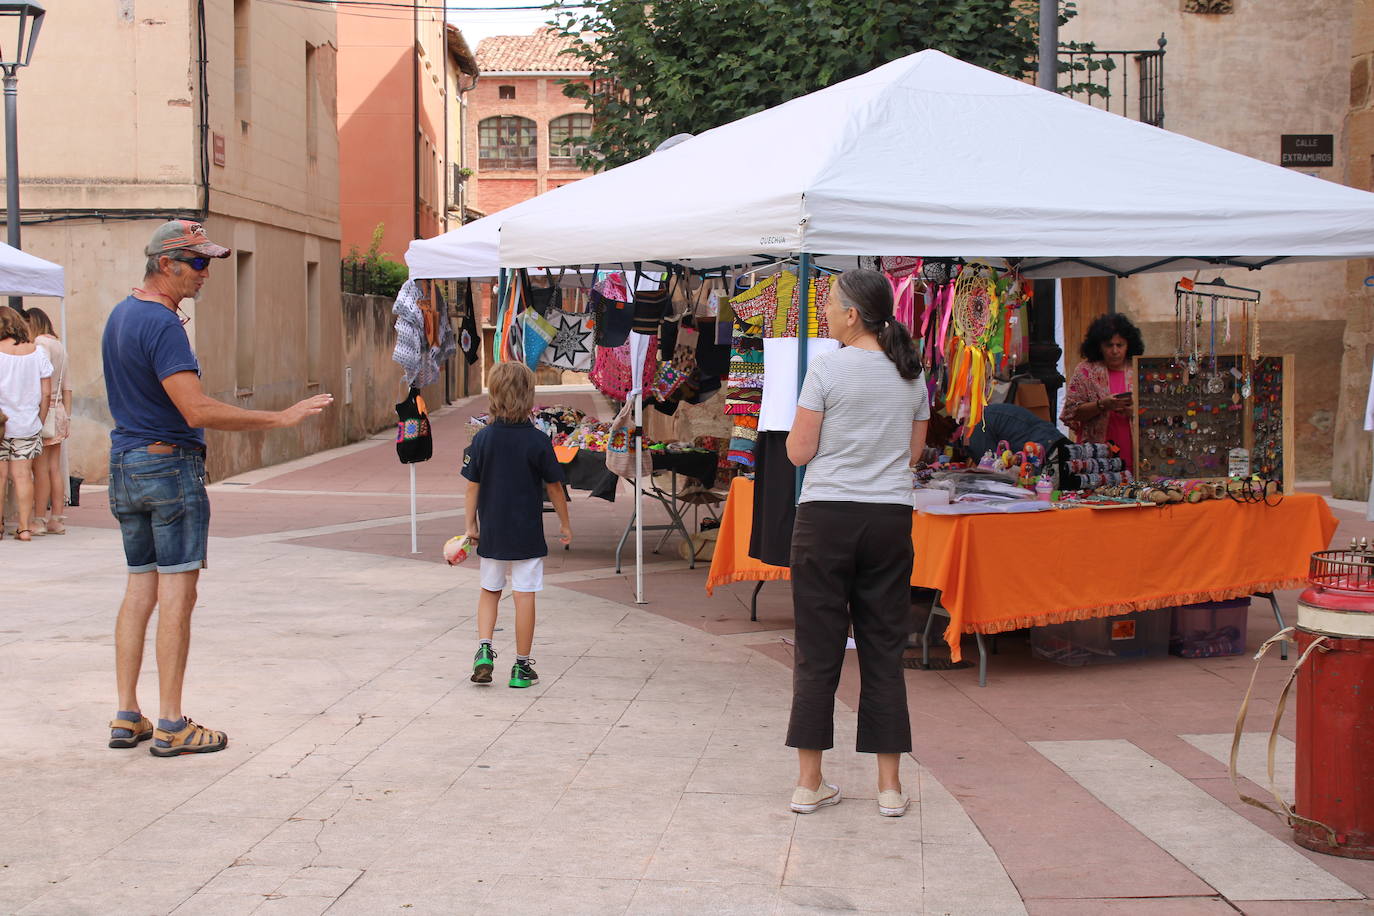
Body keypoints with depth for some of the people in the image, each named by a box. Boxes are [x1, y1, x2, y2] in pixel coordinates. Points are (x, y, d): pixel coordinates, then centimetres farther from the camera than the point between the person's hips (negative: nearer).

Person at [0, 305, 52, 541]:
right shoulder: (37, 351, 1)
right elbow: (47, 393, 2)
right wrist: (40, 421, 12)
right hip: (28, 424, 3)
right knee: (23, 475, 6)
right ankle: (24, 527, 5)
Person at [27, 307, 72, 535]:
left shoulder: (40, 343, -9)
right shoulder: (59, 345, 16)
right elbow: (66, 385, 18)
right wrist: (67, 416, 20)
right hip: (59, 410, 8)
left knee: (40, 468, -5)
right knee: (54, 468, 8)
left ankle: (39, 520, -4)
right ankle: (56, 520, 8)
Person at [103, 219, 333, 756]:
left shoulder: (120, 316, 13)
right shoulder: (161, 324, -17)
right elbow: (197, 411, -25)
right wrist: (282, 418, -24)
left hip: (124, 465, 9)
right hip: (170, 466, -9)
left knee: (139, 589, 12)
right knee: (176, 592, -4)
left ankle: (126, 717, 13)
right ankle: (170, 726, -2)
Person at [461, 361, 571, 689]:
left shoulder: (483, 438, -6)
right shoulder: (538, 441, -10)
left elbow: (472, 486, -1)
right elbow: (554, 487, -2)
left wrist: (471, 524, 12)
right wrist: (565, 525, 11)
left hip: (491, 532, 2)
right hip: (527, 533, -2)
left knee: (489, 591, 19)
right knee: (524, 596, 4)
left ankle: (484, 650, 3)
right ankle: (521, 666, 9)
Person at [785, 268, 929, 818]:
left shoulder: (828, 369, -9)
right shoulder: (911, 375, 7)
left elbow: (798, 452, -7)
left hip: (827, 516, -4)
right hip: (890, 519, 4)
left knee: (818, 650, 4)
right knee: (884, 649, 9)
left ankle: (809, 782, 10)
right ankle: (890, 786, 12)